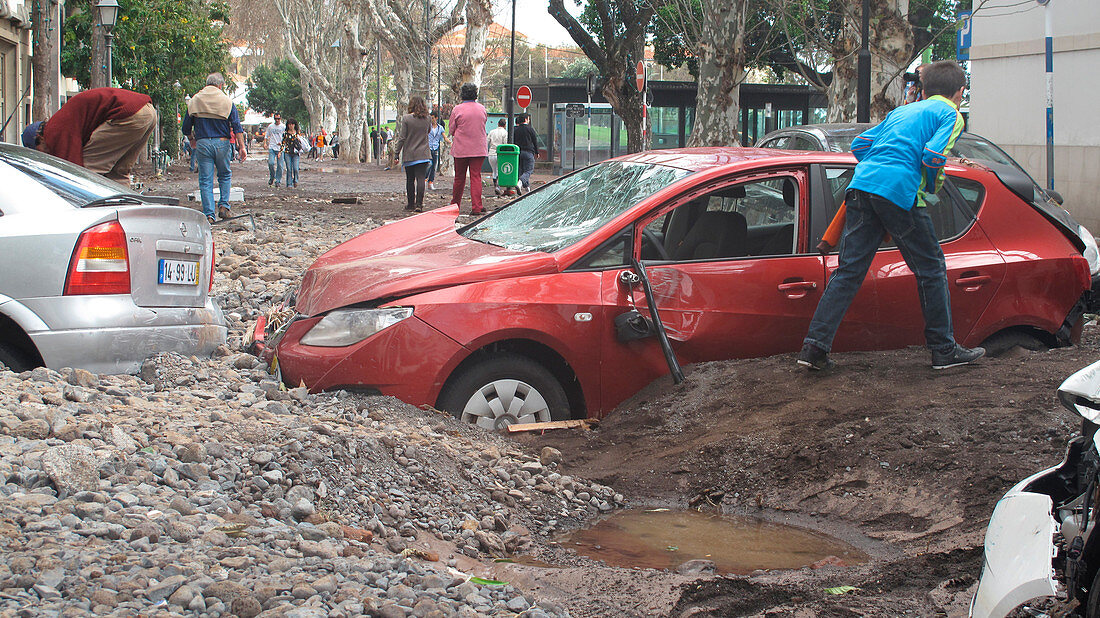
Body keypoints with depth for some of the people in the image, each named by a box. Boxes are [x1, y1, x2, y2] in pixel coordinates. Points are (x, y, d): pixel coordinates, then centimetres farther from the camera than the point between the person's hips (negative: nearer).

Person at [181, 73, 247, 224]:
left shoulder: (194, 101, 4)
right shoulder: (227, 102, 0)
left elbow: (186, 128, 9)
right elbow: (237, 126, -6)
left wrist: (192, 141, 28)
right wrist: (241, 147, -4)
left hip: (202, 143, 0)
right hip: (222, 143, 0)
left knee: (205, 180, 3)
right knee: (225, 175, 19)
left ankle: (209, 214, -3)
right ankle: (224, 205, 6)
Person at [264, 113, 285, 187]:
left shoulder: (283, 127, 3)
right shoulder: (270, 126, 10)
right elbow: (266, 136, 18)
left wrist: (282, 143, -12)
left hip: (280, 148, -1)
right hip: (271, 148, 1)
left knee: (280, 165, -3)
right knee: (271, 163, -14)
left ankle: (278, 181, 6)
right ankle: (272, 177, 9)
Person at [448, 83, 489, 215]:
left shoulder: (457, 109, -7)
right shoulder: (482, 109, 1)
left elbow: (451, 130, 0)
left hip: (461, 149, -1)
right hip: (479, 148, 1)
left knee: (459, 178, 10)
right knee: (476, 176, 0)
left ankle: (455, 205, 21)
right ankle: (477, 207, -9)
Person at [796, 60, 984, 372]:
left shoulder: (901, 111, 29)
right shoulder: (950, 114, 9)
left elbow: (859, 144, 25)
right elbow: (933, 155, -8)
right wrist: (932, 186, 9)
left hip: (861, 184, 6)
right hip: (900, 191, -6)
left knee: (849, 270, 6)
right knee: (931, 270, 8)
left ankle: (814, 346, -1)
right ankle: (944, 350, 15)